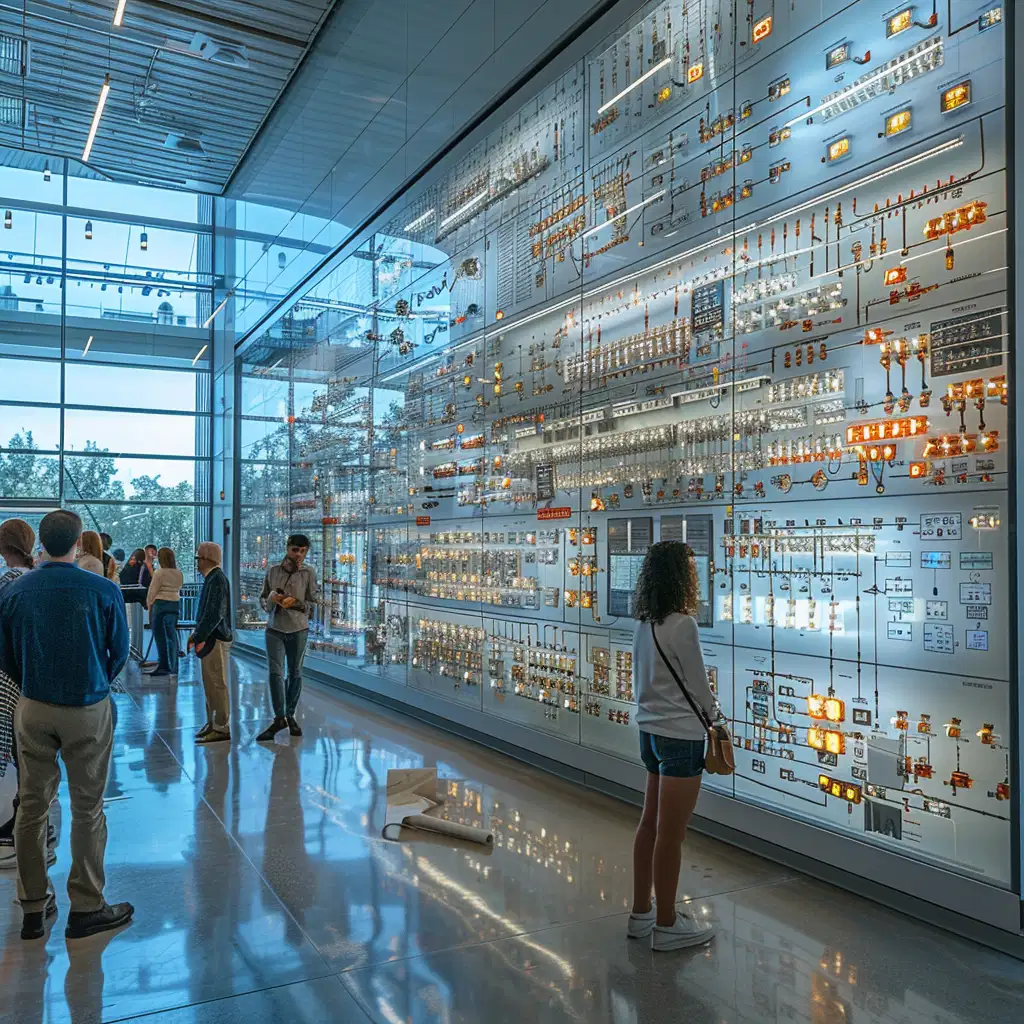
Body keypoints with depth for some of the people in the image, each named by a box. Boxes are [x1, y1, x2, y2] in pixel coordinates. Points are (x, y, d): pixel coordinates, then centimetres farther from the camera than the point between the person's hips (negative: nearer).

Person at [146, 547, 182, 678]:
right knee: (172, 635, 12)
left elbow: (152, 591, -7)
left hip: (160, 603, -6)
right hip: (175, 604, 6)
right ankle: (174, 666, 15)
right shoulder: (179, 574, 7)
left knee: (160, 636, 0)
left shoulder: (160, 573, -11)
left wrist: (149, 604, 5)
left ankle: (164, 666, 1)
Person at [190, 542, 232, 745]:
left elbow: (216, 614, -23)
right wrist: (197, 633, 14)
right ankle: (212, 723, 26)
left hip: (216, 639, -10)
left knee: (217, 684, -4)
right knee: (210, 684, 16)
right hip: (210, 638, 10)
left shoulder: (217, 579, -17)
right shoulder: (211, 578, 13)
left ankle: (221, 728, 2)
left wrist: (197, 637, -18)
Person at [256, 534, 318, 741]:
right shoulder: (272, 571, 3)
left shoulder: (309, 573, -3)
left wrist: (295, 603, -20)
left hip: (298, 630, -1)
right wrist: (271, 599, -13)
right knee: (275, 672, -8)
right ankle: (279, 718, -3)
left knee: (295, 674, 8)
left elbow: (312, 604, -2)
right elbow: (262, 599, 9)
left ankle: (290, 715, 22)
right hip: (275, 629, 1)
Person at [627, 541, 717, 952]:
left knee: (650, 824, 17)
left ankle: (641, 913, 29)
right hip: (681, 737, -8)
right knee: (671, 834, 4)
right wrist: (715, 714, 9)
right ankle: (666, 925, 17)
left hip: (651, 730, 8)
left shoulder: (644, 623, 4)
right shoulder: (682, 625, -20)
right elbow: (699, 687, -12)